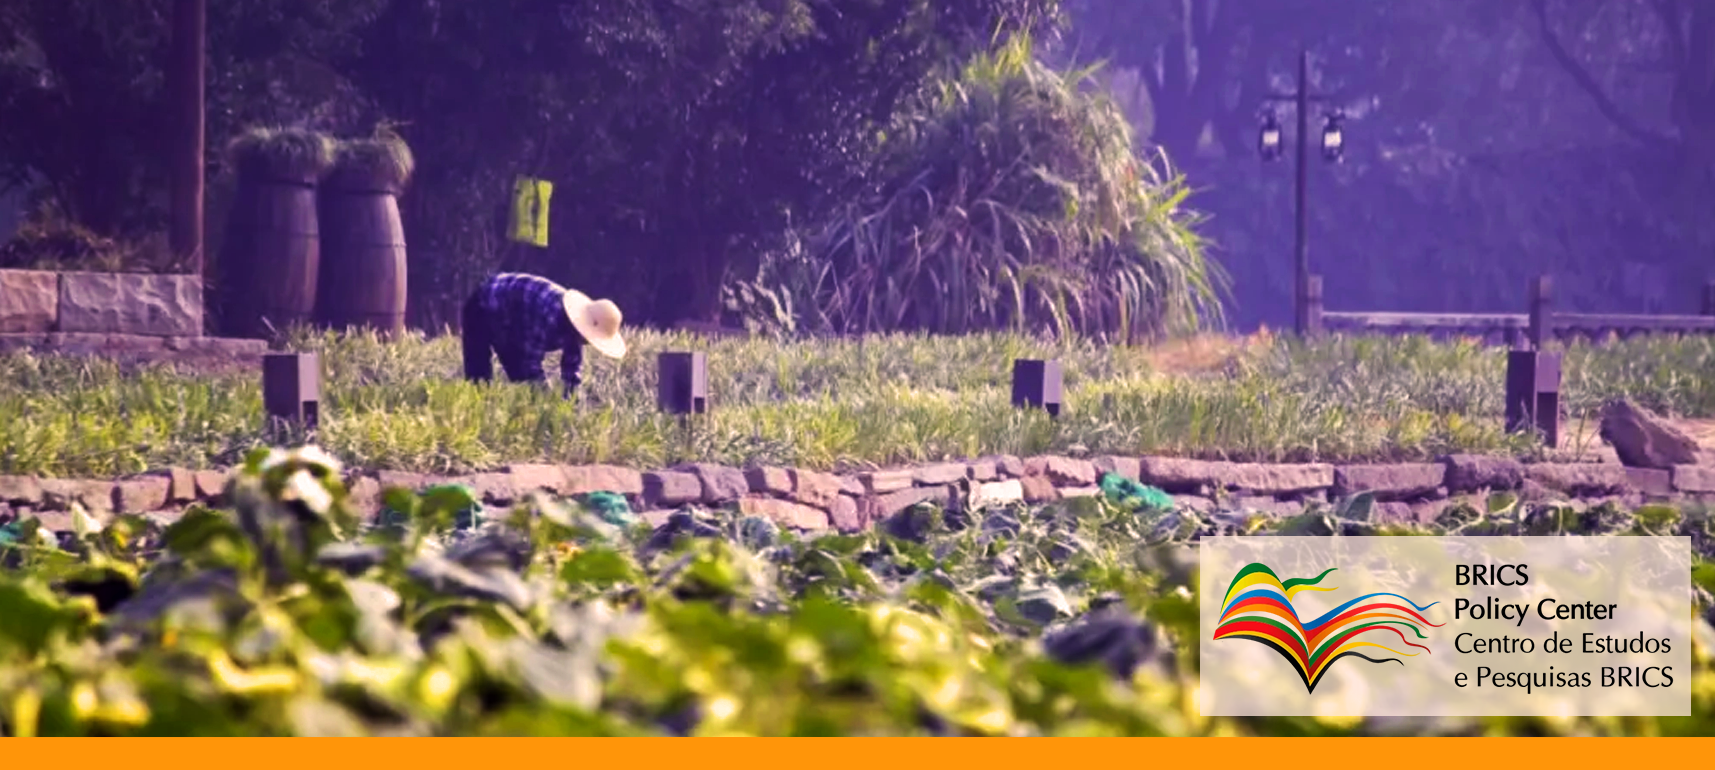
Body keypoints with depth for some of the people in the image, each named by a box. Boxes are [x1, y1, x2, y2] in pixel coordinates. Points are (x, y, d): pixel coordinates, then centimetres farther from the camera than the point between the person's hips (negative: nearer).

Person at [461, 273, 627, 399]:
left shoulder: (576, 320, -14)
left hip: (512, 326, 8)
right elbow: (532, 362, -37)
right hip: (484, 310, -8)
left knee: (522, 376, 3)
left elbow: (572, 367, -4)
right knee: (480, 380, -18)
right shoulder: (548, 316, -41)